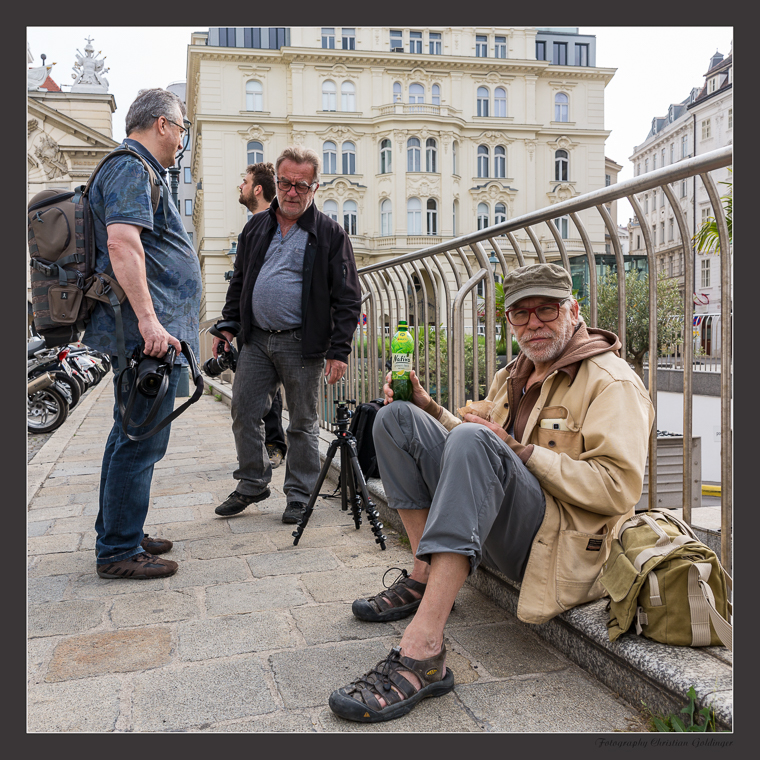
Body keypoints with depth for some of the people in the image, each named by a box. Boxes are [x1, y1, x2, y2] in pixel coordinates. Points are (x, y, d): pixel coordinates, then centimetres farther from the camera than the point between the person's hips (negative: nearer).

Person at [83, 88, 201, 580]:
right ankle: (119, 552, 2)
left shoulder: (133, 170, 24)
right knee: (142, 441, -6)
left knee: (130, 436, 16)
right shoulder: (132, 170, -10)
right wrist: (148, 318, -30)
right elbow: (122, 242, -25)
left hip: (143, 333, 11)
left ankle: (117, 534, 27)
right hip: (149, 334, -11)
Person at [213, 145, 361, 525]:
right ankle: (252, 484, 24)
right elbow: (239, 281, 19)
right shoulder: (256, 226, 12)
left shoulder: (330, 234, -3)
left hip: (302, 343, -4)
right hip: (256, 339, 5)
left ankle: (299, 494, 19)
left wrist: (338, 351, -12)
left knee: (302, 422, 5)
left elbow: (347, 298, -6)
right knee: (244, 413, 7)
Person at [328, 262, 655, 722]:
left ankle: (423, 651, -43)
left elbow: (619, 488, -17)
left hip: (561, 539, -8)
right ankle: (425, 576, -4)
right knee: (397, 417, 1)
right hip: (498, 533, 8)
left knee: (473, 440, -36)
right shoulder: (512, 376, 19)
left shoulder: (612, 381, -5)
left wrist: (523, 452, -18)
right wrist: (429, 408, 10)